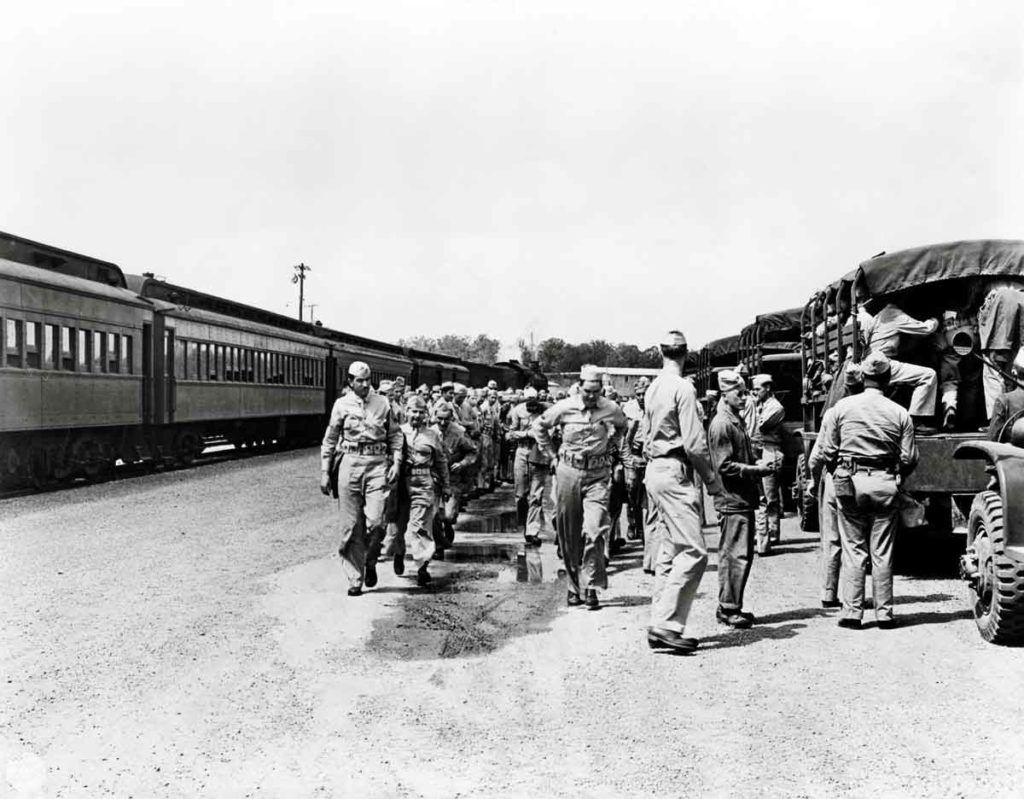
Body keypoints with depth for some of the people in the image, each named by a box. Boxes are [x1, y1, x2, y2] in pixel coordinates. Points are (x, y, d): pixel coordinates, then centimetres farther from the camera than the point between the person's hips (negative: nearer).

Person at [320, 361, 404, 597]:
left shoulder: (383, 403, 8)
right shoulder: (341, 404, 7)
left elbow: (396, 435, 13)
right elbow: (329, 440, 11)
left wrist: (396, 463, 1)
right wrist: (324, 472, 7)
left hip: (377, 464, 0)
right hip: (349, 463, 0)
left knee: (375, 521, -11)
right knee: (351, 525, 1)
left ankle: (370, 563, 17)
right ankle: (354, 579, 10)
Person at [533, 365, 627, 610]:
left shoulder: (611, 409, -2)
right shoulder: (564, 408, -5)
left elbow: (622, 426, 23)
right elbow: (539, 426, 12)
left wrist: (613, 449, 14)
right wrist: (552, 454, 9)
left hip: (598, 475, -1)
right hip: (568, 472, 1)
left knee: (593, 531, -15)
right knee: (568, 534, 7)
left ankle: (591, 587, -8)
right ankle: (574, 585, 22)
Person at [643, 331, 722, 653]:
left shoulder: (653, 387, 13)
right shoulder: (682, 387, -12)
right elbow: (694, 443, -16)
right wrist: (712, 480, -5)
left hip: (655, 469, 9)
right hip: (674, 471, -9)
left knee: (670, 551, 13)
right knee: (693, 552, -9)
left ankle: (660, 626, 15)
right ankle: (667, 624, -12)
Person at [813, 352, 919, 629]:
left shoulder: (843, 407, -1)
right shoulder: (899, 413, -1)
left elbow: (827, 452, 1)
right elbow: (909, 459, 0)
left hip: (850, 482, 0)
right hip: (884, 484, 0)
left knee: (853, 549, 5)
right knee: (882, 552, 7)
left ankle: (851, 611, 4)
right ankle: (884, 612, 12)